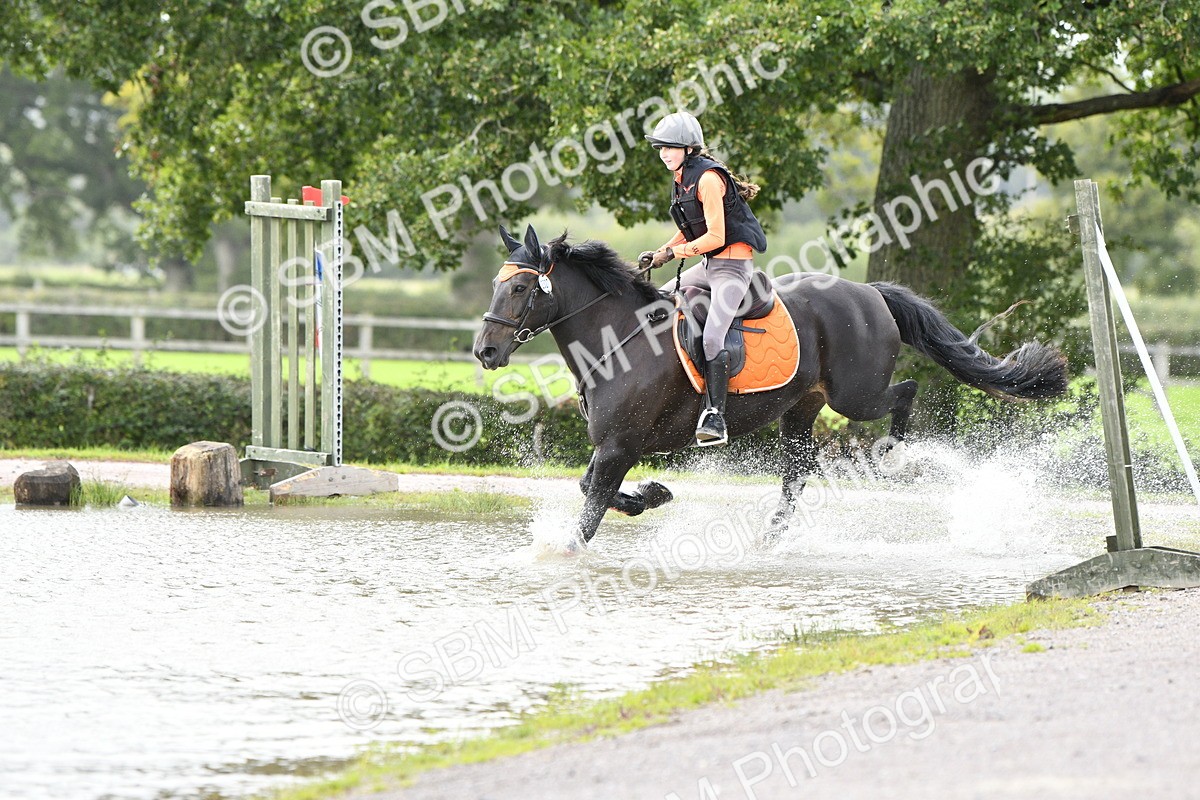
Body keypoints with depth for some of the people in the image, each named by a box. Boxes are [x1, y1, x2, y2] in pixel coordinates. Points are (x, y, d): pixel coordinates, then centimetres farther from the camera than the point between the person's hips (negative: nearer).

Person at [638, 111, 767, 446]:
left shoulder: (707, 179, -18)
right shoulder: (682, 180, 11)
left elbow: (715, 237, -22)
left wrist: (672, 253, -19)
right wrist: (660, 253, 5)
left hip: (733, 263, -10)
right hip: (709, 266, 10)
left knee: (712, 337, -23)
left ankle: (715, 416, -26)